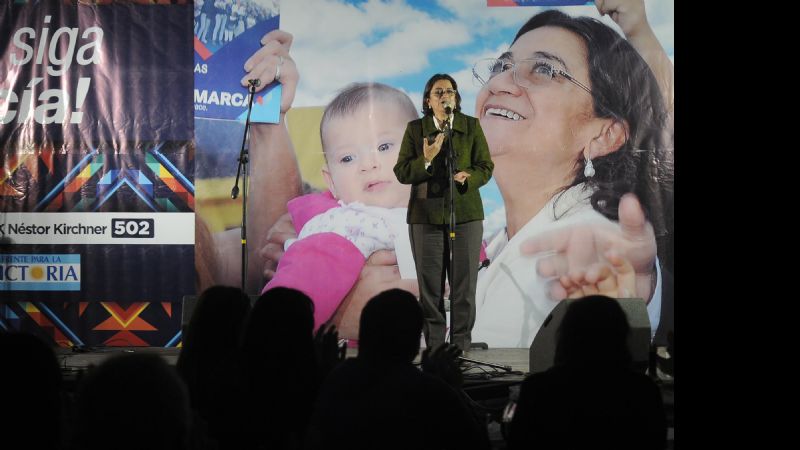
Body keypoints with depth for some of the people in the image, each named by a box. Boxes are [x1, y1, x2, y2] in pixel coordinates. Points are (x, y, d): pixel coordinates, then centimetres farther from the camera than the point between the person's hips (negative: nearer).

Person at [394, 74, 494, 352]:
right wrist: (426, 160, -18)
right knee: (430, 285, 1)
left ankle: (461, 346, 6)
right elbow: (402, 173, -1)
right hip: (426, 214, 0)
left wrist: (468, 177, -16)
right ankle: (434, 347, 8)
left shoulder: (472, 126, 5)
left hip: (465, 213, 0)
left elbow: (485, 167, 4)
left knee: (464, 283, 0)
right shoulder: (415, 129, 4)